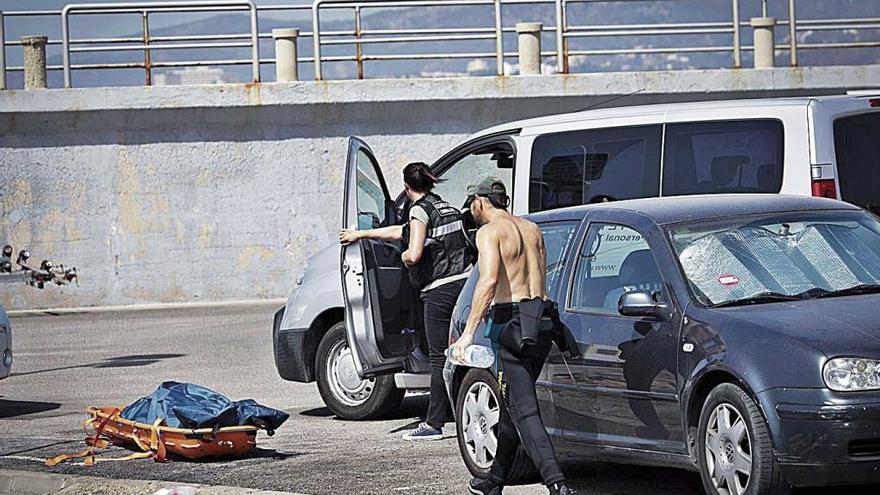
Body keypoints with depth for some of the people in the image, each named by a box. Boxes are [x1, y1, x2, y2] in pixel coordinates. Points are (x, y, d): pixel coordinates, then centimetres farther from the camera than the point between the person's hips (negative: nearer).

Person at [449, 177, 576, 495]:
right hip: (542, 322, 8)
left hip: (513, 322, -8)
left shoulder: (490, 231, -6)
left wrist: (468, 332, -20)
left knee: (524, 410, -10)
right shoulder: (532, 229, 18)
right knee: (512, 404, 18)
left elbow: (489, 280, -19)